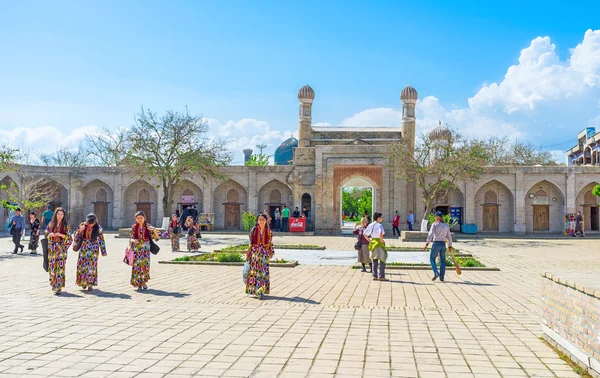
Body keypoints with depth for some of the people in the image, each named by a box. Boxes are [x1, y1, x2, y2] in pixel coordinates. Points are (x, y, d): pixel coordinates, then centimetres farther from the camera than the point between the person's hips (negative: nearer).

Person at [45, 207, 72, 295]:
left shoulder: (66, 225, 2)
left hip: (61, 248, -3)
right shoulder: (51, 224, 9)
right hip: (52, 248, 3)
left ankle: (58, 288, -9)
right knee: (52, 267, 5)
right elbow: (46, 234, 13)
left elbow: (69, 238, 0)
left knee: (60, 267, -9)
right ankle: (53, 284, 27)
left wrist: (61, 235, -15)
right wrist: (50, 234, -8)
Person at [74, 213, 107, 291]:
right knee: (82, 265, 3)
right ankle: (83, 282, 23)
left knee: (92, 266, -2)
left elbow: (101, 240, -1)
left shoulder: (98, 228, -8)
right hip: (84, 248, 2)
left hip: (93, 249, -2)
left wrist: (103, 251, 0)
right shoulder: (82, 225, -3)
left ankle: (90, 284, 7)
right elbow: (76, 237, 4)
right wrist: (80, 231, -17)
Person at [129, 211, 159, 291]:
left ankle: (144, 282, 10)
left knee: (145, 264, -5)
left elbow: (156, 238, -3)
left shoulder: (148, 227, 0)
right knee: (137, 265, -2)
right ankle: (139, 283, 9)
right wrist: (133, 240, -14)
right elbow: (131, 238, 9)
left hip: (145, 249, -1)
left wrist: (155, 231, -23)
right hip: (136, 249, 1)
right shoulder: (134, 227, 4)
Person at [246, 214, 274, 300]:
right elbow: (250, 243, 2)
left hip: (264, 253, 0)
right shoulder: (254, 230, 0)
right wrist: (248, 254, 1)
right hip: (255, 253, 0)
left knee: (263, 272, -4)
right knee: (254, 272, 3)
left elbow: (270, 242, 8)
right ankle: (254, 289, 15)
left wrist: (271, 252, 5)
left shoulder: (268, 231, 2)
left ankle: (260, 292, 0)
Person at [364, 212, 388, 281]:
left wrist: (369, 240, 12)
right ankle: (381, 276, 1)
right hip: (379, 244, -7)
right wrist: (381, 240, -16)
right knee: (382, 260, 2)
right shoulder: (379, 225, -13)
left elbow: (364, 233, 11)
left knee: (374, 261, 13)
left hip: (373, 243, 7)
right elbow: (380, 233, -31)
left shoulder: (370, 225, 8)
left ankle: (375, 276, 14)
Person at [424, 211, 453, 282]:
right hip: (443, 244, 4)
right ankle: (441, 277, 7)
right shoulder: (446, 225, 8)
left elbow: (430, 234, -16)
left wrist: (427, 244, -19)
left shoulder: (434, 224, -7)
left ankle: (436, 273, -8)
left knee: (432, 259, 10)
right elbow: (449, 237, 11)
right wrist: (450, 246, 19)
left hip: (436, 244, -4)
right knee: (442, 261, 9)